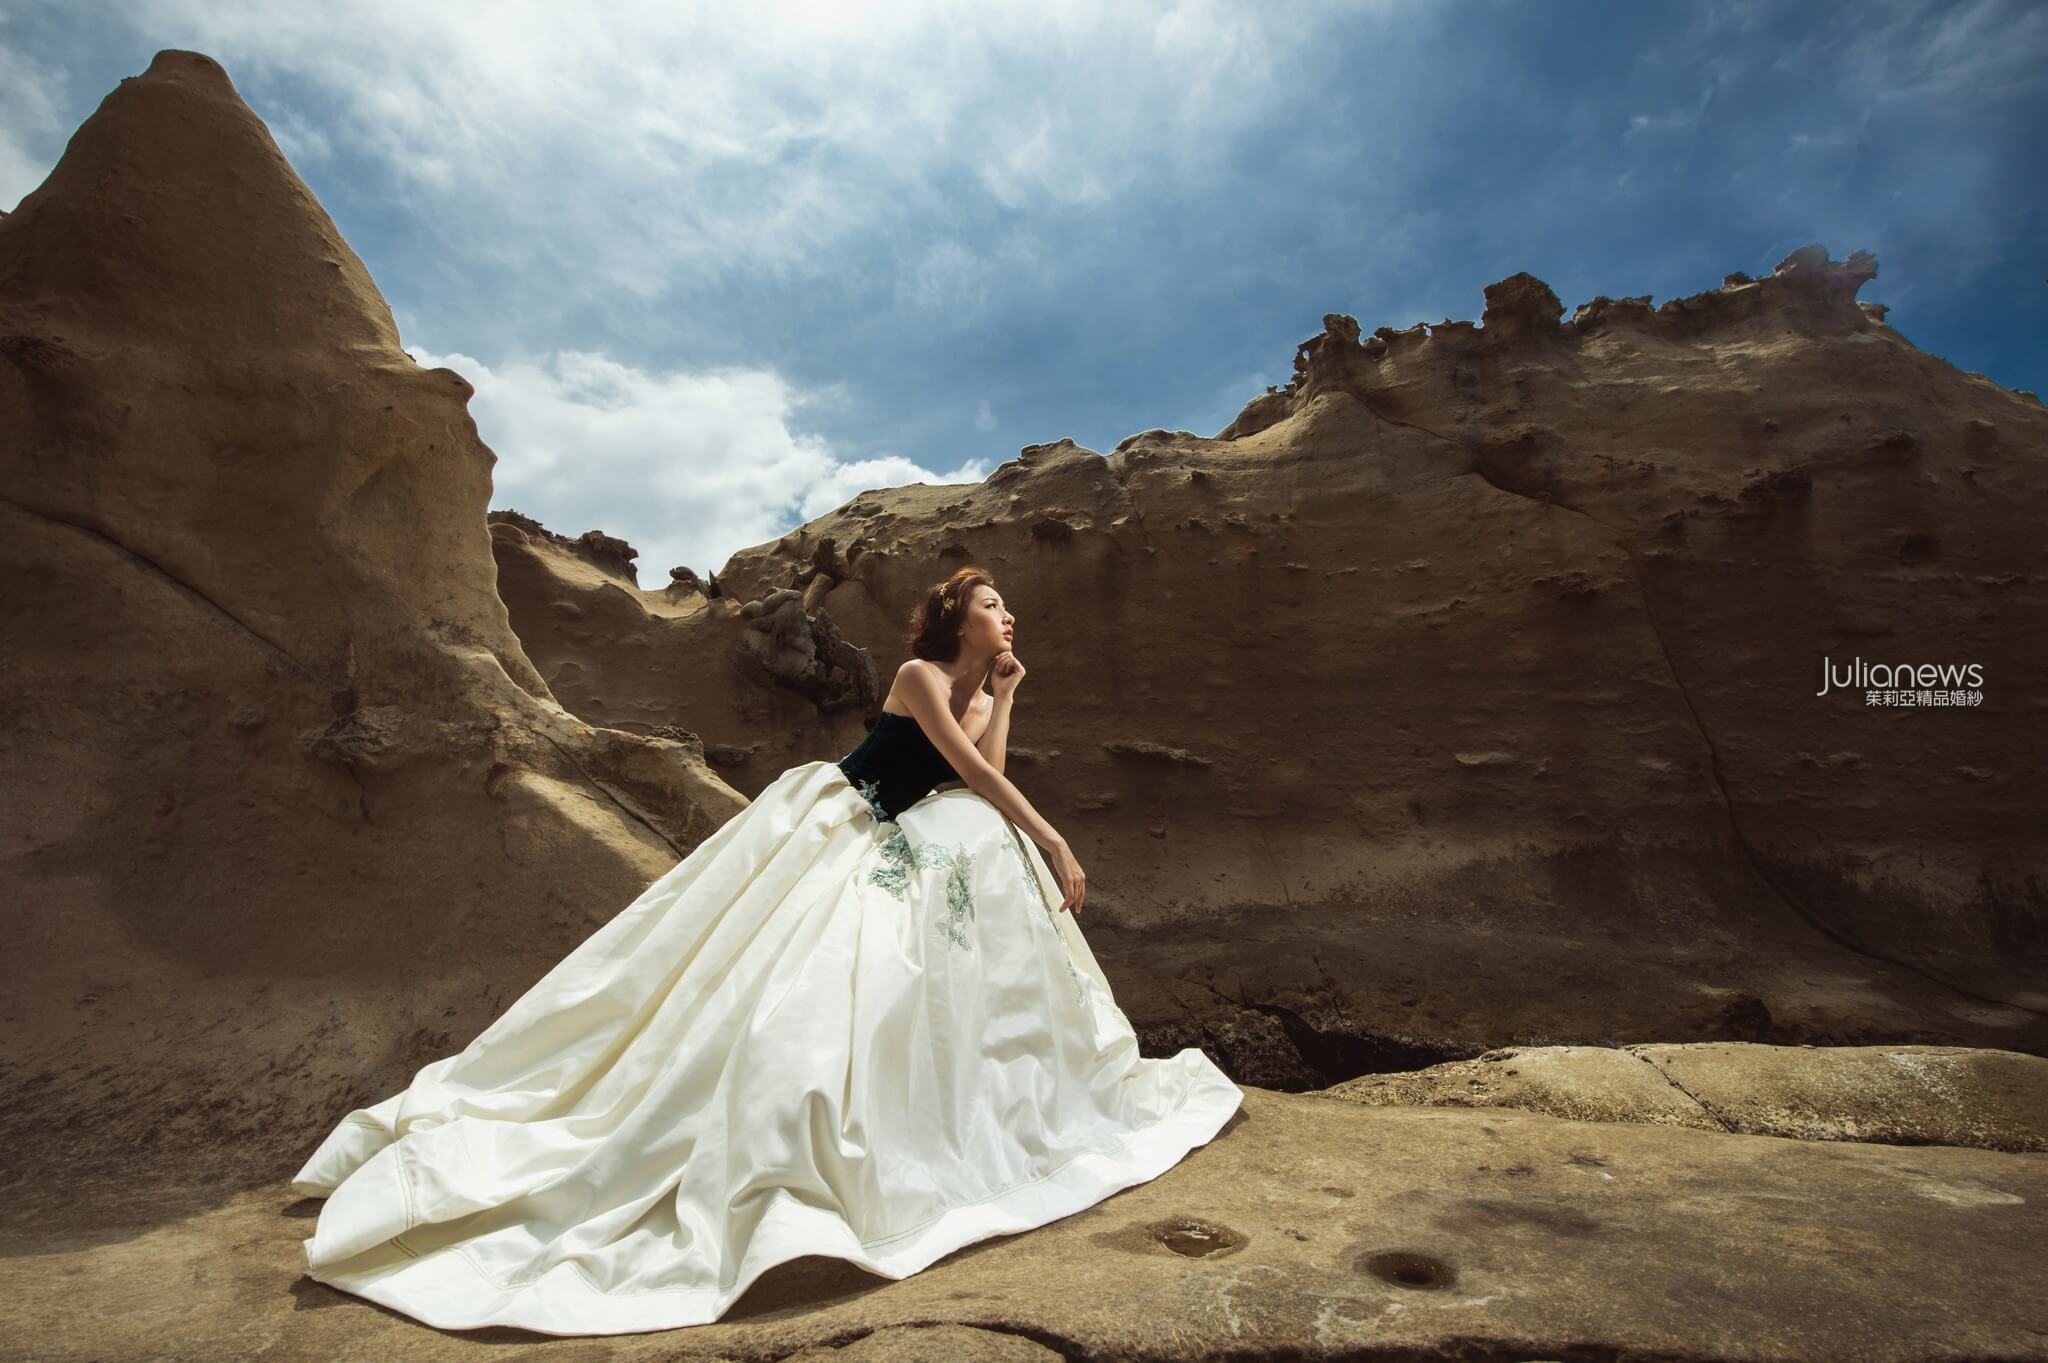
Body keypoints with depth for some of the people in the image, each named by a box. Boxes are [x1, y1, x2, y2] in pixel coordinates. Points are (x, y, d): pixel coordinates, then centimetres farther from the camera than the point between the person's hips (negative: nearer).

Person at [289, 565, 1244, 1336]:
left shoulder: (976, 694, 13)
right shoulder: (921, 674, -11)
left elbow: (986, 779, -1)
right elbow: (977, 774, -18)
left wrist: (1004, 695, 2)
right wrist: (1054, 840, -15)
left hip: (882, 850, 8)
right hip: (822, 827, -8)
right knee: (782, 984, -13)